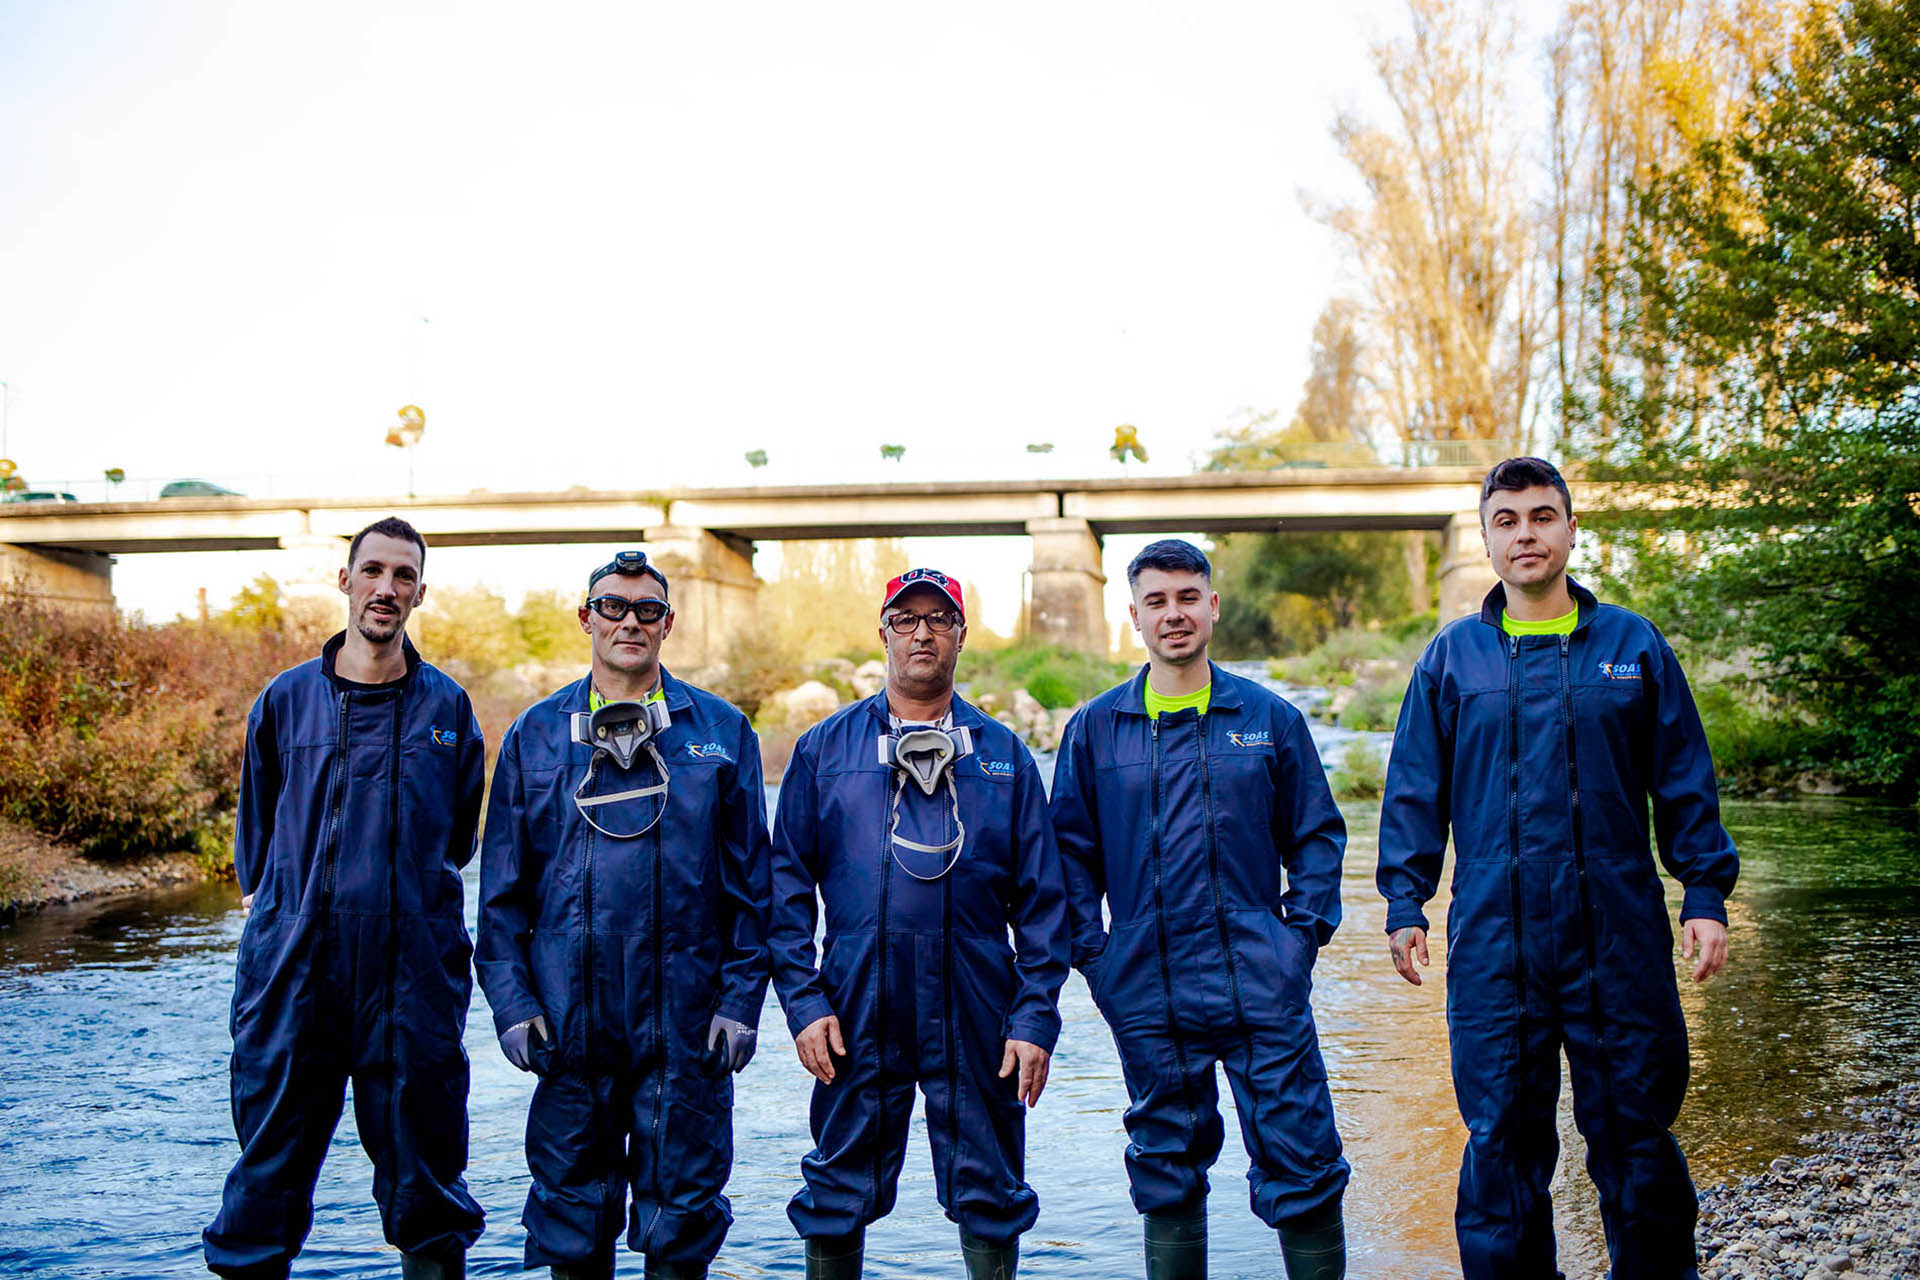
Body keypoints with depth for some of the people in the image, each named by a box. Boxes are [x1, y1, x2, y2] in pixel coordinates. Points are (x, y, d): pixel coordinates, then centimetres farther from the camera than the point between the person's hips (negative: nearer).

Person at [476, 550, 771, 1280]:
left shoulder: (721, 733, 4)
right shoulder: (536, 736, 7)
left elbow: (749, 881, 3)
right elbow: (504, 885, 7)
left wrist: (741, 997, -3)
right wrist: (511, 1000, -1)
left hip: (686, 1020, -1)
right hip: (569, 1019, 1)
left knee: (682, 1209, 7)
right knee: (572, 1202, 11)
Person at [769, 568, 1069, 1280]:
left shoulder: (1003, 755, 7)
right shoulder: (824, 750, 6)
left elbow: (1041, 900, 5)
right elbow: (787, 885, 4)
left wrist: (1036, 1016, -3)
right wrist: (803, 1002, -5)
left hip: (976, 1013, 0)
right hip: (857, 1014, 0)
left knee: (989, 1195, 9)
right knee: (838, 1195, 9)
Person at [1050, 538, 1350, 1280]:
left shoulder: (1270, 718, 5)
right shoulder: (1094, 730, 5)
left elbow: (1317, 835, 9)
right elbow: (1072, 852, 9)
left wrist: (1304, 931, -1)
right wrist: (1092, 952, 0)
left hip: (1261, 987, 0)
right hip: (1146, 993, 1)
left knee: (1300, 1162, 1)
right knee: (1167, 1174, 11)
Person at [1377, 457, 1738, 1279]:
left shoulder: (1634, 646, 7)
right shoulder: (1451, 658, 6)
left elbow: (1685, 785, 8)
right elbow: (1414, 792, 8)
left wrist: (1706, 894, 1)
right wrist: (1404, 904, 2)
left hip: (1620, 934, 0)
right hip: (1492, 942, 0)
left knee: (1635, 1133, 8)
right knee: (1501, 1142, 7)